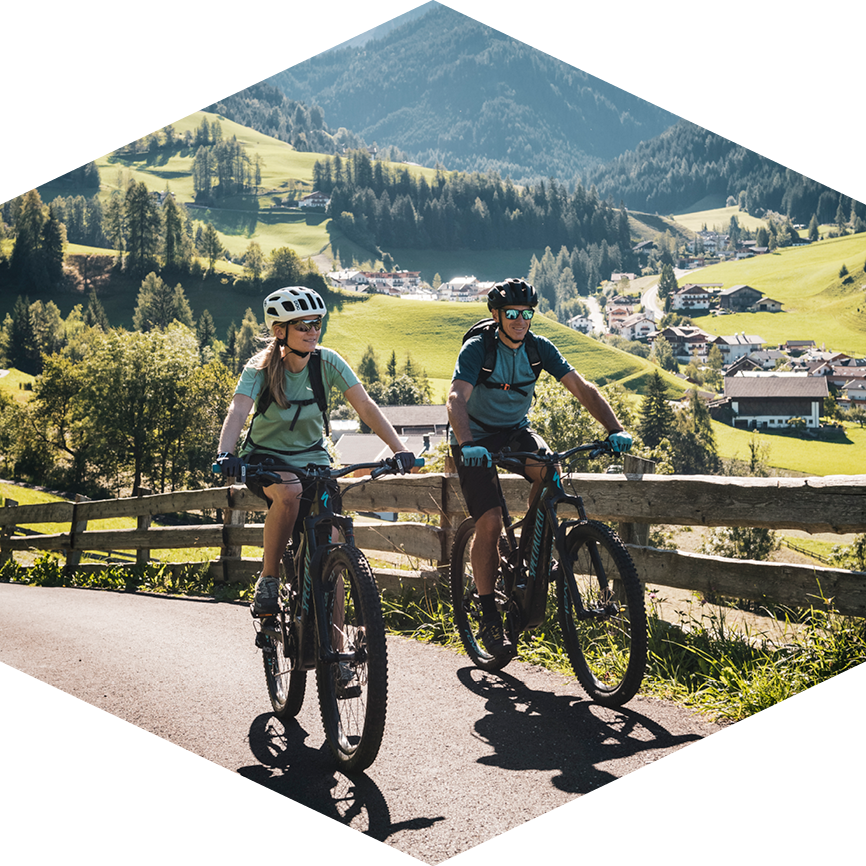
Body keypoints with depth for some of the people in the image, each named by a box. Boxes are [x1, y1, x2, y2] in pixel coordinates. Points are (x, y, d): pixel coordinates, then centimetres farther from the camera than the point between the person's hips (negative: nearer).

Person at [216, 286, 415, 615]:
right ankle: (267, 578, -17)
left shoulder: (327, 361, -12)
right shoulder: (261, 367, -16)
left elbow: (365, 406, -19)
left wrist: (399, 450, -32)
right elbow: (238, 410, -31)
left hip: (311, 456, 2)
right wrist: (226, 453, -51)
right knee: (289, 492, -37)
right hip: (265, 457, -2)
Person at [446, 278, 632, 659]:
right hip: (477, 438, -3)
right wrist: (467, 445, -53)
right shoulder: (477, 348, -21)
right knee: (489, 523, -15)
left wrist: (615, 429, -28)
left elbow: (582, 388, -14)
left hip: (515, 431, 3)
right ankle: (489, 617, -3)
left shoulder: (539, 348, -10)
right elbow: (456, 399, -35)